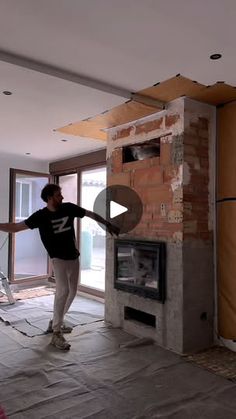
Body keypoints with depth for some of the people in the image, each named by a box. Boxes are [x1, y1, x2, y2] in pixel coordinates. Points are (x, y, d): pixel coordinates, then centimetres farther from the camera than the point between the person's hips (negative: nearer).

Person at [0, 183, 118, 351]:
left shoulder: (69, 208, -4)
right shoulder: (41, 216, -12)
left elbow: (91, 214, 9)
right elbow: (16, 227, -11)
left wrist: (108, 224, 14)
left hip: (73, 257, 6)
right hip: (59, 258, -5)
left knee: (72, 291, 13)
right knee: (63, 291, -20)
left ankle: (55, 322, 32)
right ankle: (56, 334, -11)